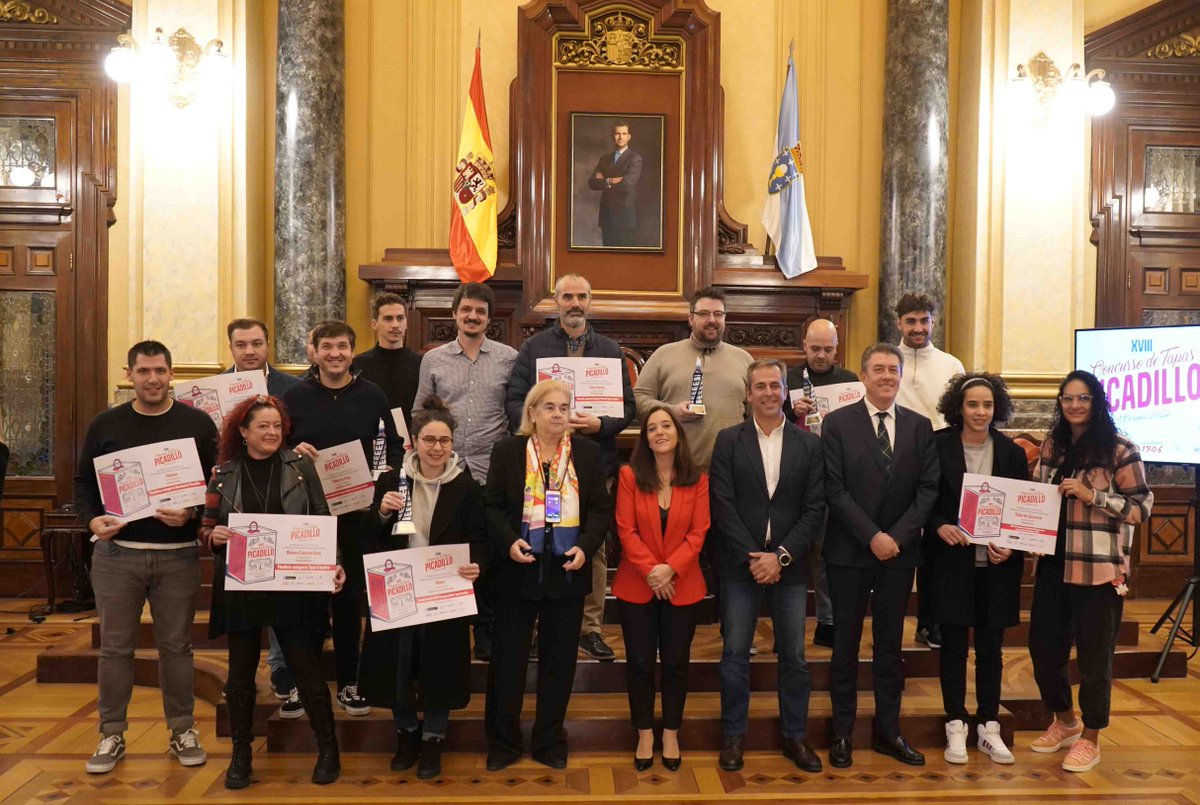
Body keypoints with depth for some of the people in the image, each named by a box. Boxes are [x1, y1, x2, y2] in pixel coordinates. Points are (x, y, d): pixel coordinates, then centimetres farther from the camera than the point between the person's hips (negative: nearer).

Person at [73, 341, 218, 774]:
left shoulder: (197, 423, 1)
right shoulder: (105, 424, 4)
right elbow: (84, 481, 9)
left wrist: (192, 513, -18)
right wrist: (92, 518, -9)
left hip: (178, 554, -1)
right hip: (116, 551, 1)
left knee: (176, 645, 9)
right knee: (115, 646, 8)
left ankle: (182, 731, 23)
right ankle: (111, 734, 23)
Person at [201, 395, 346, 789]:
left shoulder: (300, 466, 1)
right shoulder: (224, 474, 3)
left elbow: (322, 521, 1)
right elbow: (206, 528, 8)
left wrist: (333, 564, -10)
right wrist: (214, 536, -15)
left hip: (294, 587, -1)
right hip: (240, 588, 1)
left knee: (307, 668, 3)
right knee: (241, 674, 10)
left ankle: (328, 747, 21)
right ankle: (241, 753, 28)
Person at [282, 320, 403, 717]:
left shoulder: (372, 395, 2)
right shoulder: (295, 396, 3)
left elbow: (394, 447, 5)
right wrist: (292, 454, -12)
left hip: (357, 511, 0)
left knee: (350, 598, 10)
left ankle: (348, 682, 22)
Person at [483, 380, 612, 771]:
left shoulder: (587, 452, 3)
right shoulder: (507, 450, -1)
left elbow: (601, 508, 2)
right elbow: (493, 505, -2)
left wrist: (585, 547, -13)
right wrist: (509, 542, -18)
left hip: (568, 571, 2)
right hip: (518, 570, -1)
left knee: (560, 660, 11)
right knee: (508, 659, 7)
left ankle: (550, 742, 27)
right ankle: (502, 742, 24)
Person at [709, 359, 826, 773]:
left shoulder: (809, 444, 3)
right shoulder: (728, 441, 0)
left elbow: (814, 510, -1)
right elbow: (723, 506, -5)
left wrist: (780, 556, -10)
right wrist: (753, 557, -12)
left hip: (789, 565, 1)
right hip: (741, 564, -1)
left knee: (794, 656, 9)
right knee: (735, 653, 5)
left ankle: (795, 736, 25)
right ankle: (733, 735, 20)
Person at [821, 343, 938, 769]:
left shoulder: (920, 426, 5)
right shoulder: (837, 423, -4)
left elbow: (928, 488, 1)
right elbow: (834, 489, -9)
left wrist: (897, 536, -11)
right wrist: (872, 536, -15)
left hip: (900, 551, 3)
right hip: (849, 552, -2)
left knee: (890, 644, 12)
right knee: (846, 644, 7)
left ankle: (888, 731, 24)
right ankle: (842, 732, 18)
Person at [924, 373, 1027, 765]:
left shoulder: (1011, 452, 3)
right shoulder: (937, 446, -5)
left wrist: (1010, 545, -9)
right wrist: (939, 526, -19)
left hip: (996, 563, 2)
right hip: (951, 560, -2)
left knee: (990, 647, 11)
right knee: (953, 645, 6)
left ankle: (988, 727, 24)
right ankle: (956, 728, 18)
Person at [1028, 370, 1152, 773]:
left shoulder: (1120, 451, -7)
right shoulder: (1052, 447, 9)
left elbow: (1141, 508, -10)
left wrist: (1092, 495, -20)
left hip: (1098, 570, -5)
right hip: (1053, 566, 6)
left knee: (1093, 655, 5)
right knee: (1043, 647, 12)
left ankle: (1090, 739, 24)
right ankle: (1064, 722, 36)